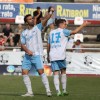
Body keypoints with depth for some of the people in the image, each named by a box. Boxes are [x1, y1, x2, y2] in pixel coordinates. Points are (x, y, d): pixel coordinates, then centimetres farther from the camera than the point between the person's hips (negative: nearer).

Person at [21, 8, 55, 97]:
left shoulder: (38, 28, 4)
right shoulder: (24, 33, 13)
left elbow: (45, 20, -11)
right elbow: (22, 44, 8)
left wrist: (51, 13, -28)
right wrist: (27, 50, -12)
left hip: (37, 55, -4)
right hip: (27, 56, 5)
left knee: (41, 72, -13)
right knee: (24, 72, -1)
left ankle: (48, 91, -10)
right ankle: (30, 92, 5)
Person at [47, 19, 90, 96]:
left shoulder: (51, 33, 19)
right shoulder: (63, 31, 3)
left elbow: (48, 45, 21)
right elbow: (75, 31, -7)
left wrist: (48, 55, 30)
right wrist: (83, 25, 2)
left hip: (52, 56, 4)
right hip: (60, 56, -4)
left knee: (56, 73, 0)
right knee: (63, 72, 10)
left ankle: (58, 91, -12)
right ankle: (64, 90, 8)